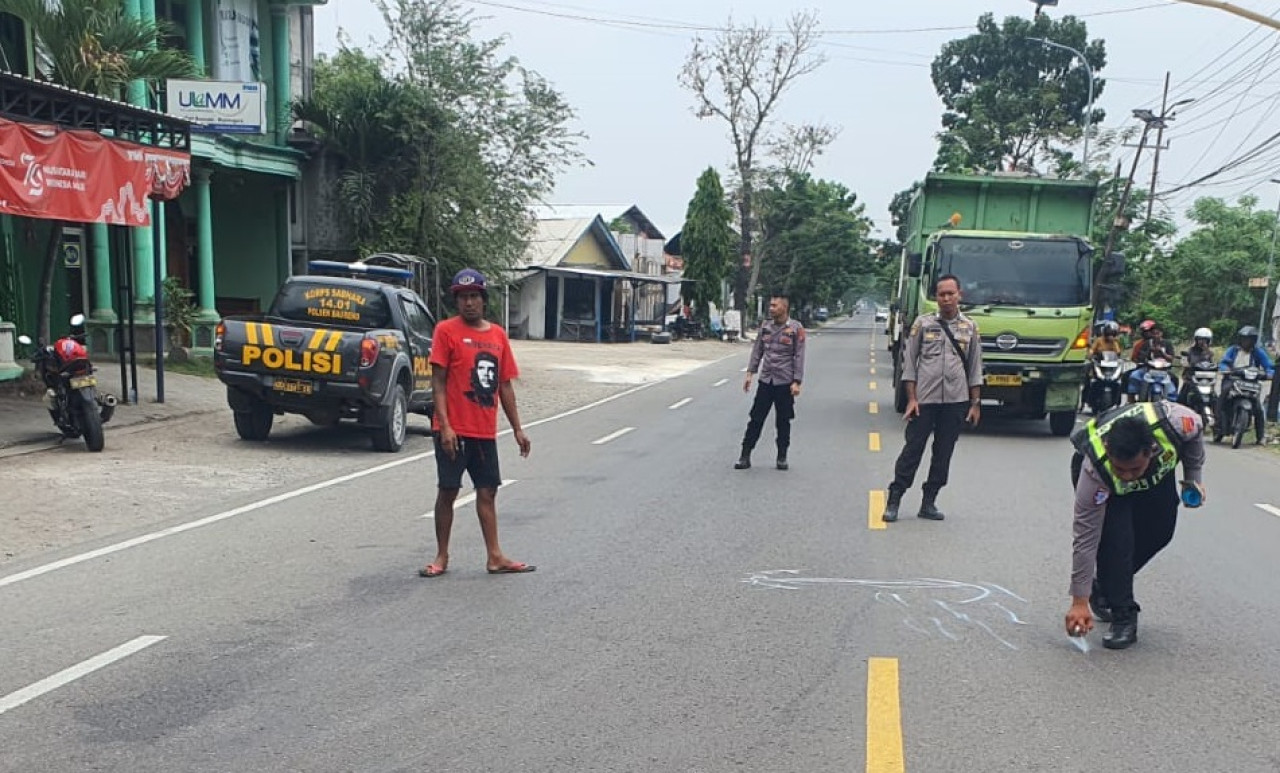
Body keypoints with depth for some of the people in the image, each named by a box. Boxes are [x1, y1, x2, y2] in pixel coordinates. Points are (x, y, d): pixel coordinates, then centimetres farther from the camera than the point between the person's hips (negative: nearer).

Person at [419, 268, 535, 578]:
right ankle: (442, 557, 15)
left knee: (487, 492, 9)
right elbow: (438, 381, -9)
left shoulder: (498, 334, 9)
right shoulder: (446, 330, -5)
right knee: (447, 491, 3)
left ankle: (495, 557, 15)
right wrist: (445, 426, -17)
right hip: (454, 430, -5)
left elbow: (505, 385, 12)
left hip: (485, 431, 5)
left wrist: (517, 428, 10)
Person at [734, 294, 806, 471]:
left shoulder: (796, 328, -7)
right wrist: (750, 373, 4)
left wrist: (796, 382, -13)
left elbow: (799, 357, -8)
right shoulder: (765, 326, 5)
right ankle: (745, 456, 7)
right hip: (765, 381, 3)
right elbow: (757, 350, 10)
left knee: (783, 422, 7)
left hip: (784, 382, -3)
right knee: (755, 419, 3)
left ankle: (782, 457, 20)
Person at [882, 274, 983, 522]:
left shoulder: (970, 327, 7)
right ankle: (893, 500, 7)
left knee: (944, 454, 7)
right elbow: (909, 362, 1)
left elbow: (975, 368, 10)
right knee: (912, 450, -1)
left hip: (956, 400, 2)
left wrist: (975, 403, 5)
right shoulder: (923, 323, 2)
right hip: (924, 399, -2)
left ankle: (928, 503, 17)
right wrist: (911, 398, -5)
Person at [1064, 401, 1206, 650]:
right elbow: (1085, 538, -35)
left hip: (1156, 471, 4)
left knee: (1160, 530, -4)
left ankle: (1105, 587, 16)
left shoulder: (1173, 422, -41)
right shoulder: (1095, 470, -43)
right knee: (1115, 536, -24)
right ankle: (1122, 615, -10)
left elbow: (1195, 431, -11)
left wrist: (1193, 478, -7)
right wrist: (1080, 601, -32)